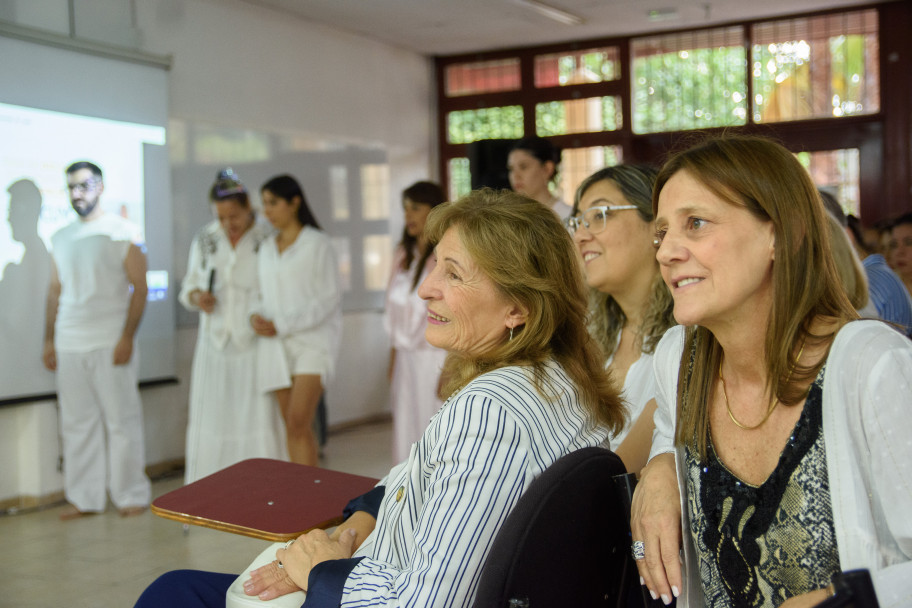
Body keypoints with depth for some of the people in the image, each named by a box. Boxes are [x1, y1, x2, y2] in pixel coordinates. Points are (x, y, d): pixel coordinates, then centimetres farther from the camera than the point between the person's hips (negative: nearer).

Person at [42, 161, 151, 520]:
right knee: (76, 423, 7)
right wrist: (49, 341, 12)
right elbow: (55, 292, 17)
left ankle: (131, 495, 10)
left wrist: (127, 337, -13)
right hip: (69, 346, 5)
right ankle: (84, 497, 17)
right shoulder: (61, 238, 14)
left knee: (122, 420, 0)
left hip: (110, 344, -5)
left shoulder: (122, 232, -1)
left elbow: (139, 288, -5)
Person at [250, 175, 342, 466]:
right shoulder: (267, 248, 15)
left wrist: (283, 325, -14)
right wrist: (257, 316, -3)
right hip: (277, 344, 6)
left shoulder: (317, 244, -5)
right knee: (291, 427, 5)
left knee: (299, 422, -17)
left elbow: (330, 297, -9)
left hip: (313, 339, -6)